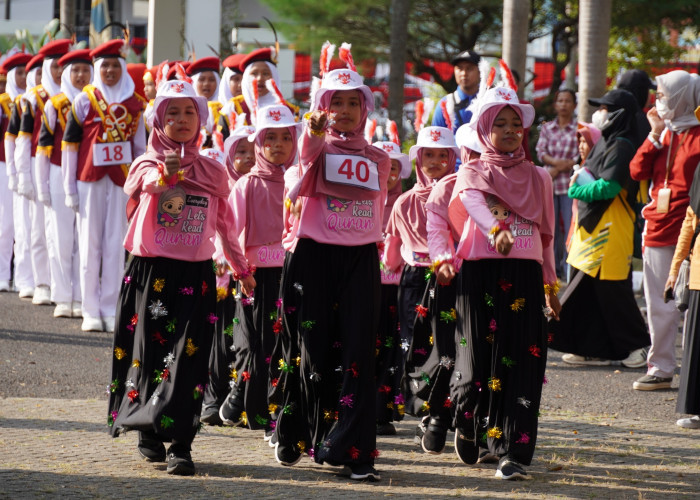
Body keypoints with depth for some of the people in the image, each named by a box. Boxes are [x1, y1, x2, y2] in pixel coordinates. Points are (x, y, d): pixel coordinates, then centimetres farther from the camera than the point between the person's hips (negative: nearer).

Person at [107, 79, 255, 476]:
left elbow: (225, 226, 17)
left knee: (187, 356, -8)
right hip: (151, 269, 0)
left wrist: (242, 269, 21)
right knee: (148, 349, 5)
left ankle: (181, 445, -11)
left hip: (195, 274, 1)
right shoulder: (147, 164, 1)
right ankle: (148, 431, 22)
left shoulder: (213, 172, 7)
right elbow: (147, 186, -25)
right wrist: (164, 177, -47)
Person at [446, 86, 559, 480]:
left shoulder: (537, 178, 15)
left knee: (521, 361, -6)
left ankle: (514, 451, -4)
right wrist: (496, 230, -40)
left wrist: (551, 285, 16)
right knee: (479, 359, -4)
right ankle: (467, 423, 27)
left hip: (525, 275, 2)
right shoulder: (473, 173, 4)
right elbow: (473, 202, -19)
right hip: (481, 272, -2)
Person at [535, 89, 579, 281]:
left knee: (570, 226, -5)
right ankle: (553, 267, 8)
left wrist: (559, 168, -10)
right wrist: (555, 161, -16)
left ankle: (568, 268, -1)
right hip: (549, 184, 3)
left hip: (570, 183, -3)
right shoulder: (547, 128, 11)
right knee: (551, 226, 3)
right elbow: (541, 152, 3)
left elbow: (581, 157, -4)